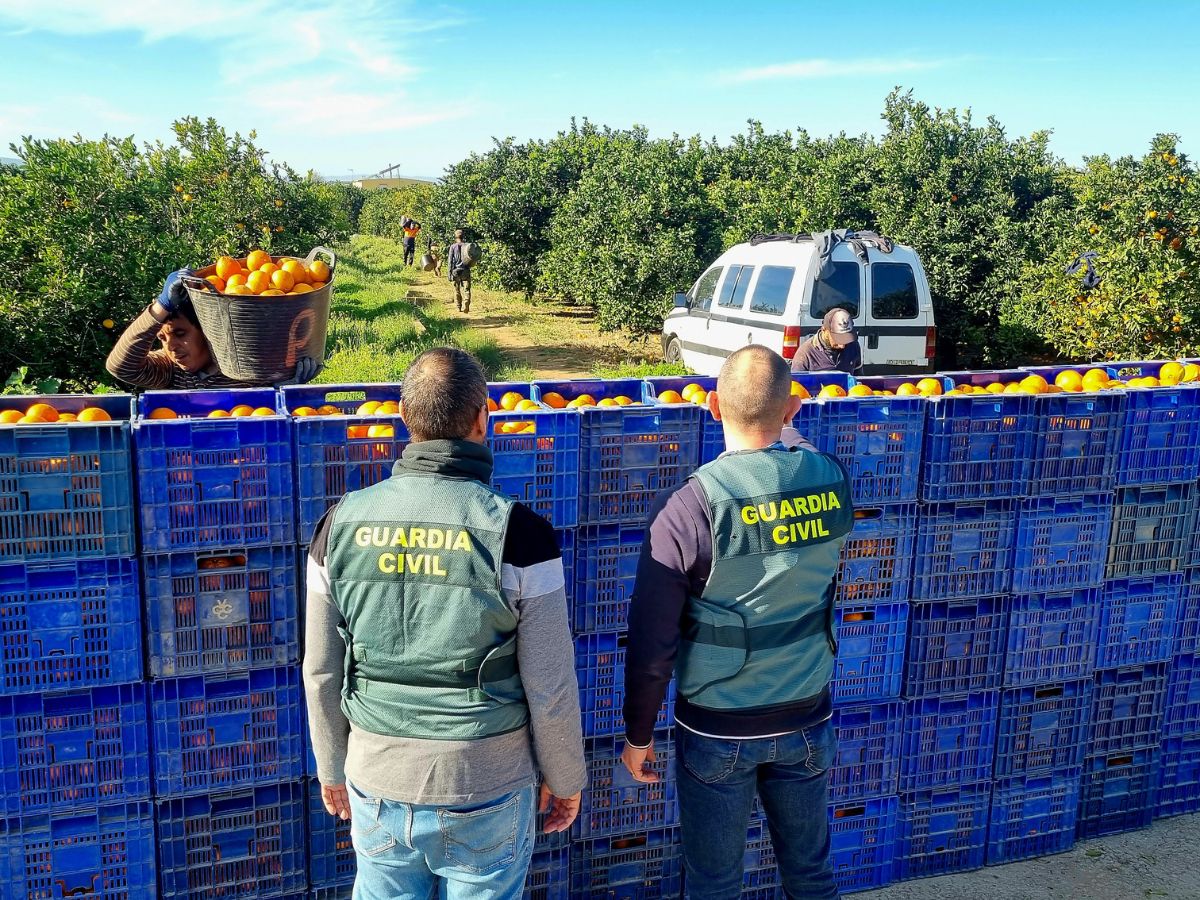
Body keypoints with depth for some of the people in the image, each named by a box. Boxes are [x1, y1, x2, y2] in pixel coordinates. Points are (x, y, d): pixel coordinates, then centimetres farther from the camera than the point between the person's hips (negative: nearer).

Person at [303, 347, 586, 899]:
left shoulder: (343, 523, -7)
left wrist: (332, 768, 17)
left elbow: (321, 673, 2)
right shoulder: (516, 531, -17)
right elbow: (550, 686, -12)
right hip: (486, 791, -2)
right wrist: (566, 779, 5)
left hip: (378, 785, 3)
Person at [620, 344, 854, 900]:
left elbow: (651, 644, -17)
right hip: (807, 721, 4)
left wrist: (638, 733, -4)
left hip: (716, 730, -3)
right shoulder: (833, 481, -11)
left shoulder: (689, 506, -22)